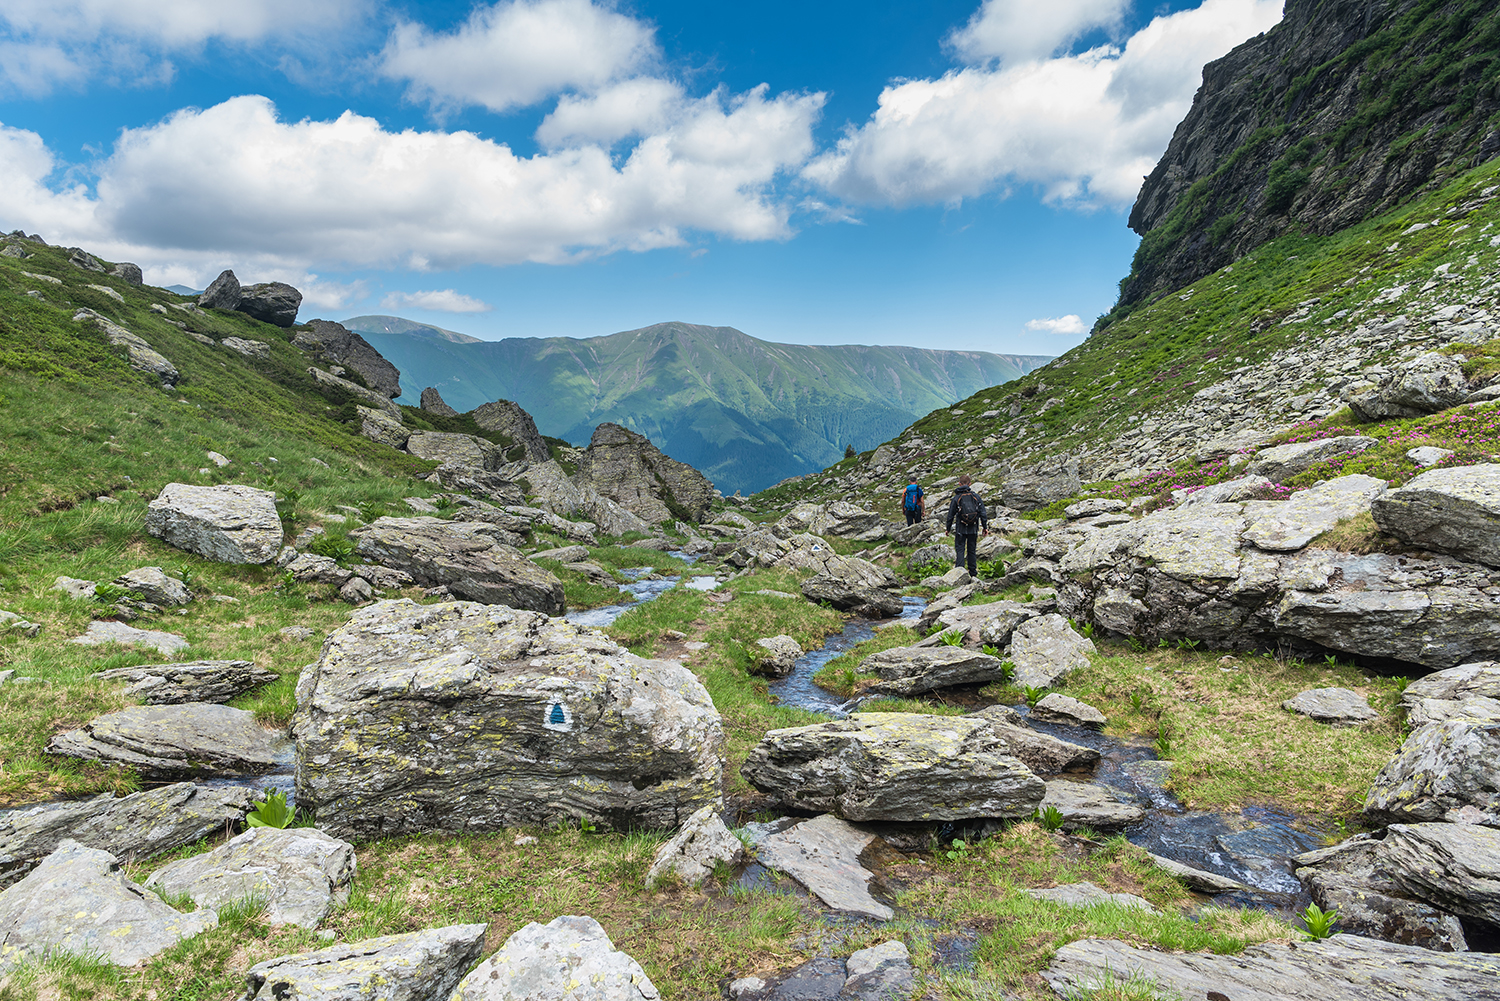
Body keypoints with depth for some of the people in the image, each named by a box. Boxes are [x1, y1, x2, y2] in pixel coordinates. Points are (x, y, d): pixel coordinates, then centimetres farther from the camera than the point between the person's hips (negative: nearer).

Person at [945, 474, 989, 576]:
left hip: (961, 529, -3)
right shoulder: (976, 497, 1)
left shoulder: (956, 498, -6)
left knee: (960, 549, 0)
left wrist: (948, 528, 9)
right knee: (972, 550, 13)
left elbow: (950, 515, -2)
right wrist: (985, 527, 8)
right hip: (973, 529, 3)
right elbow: (983, 513, 1)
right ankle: (973, 572, 17)